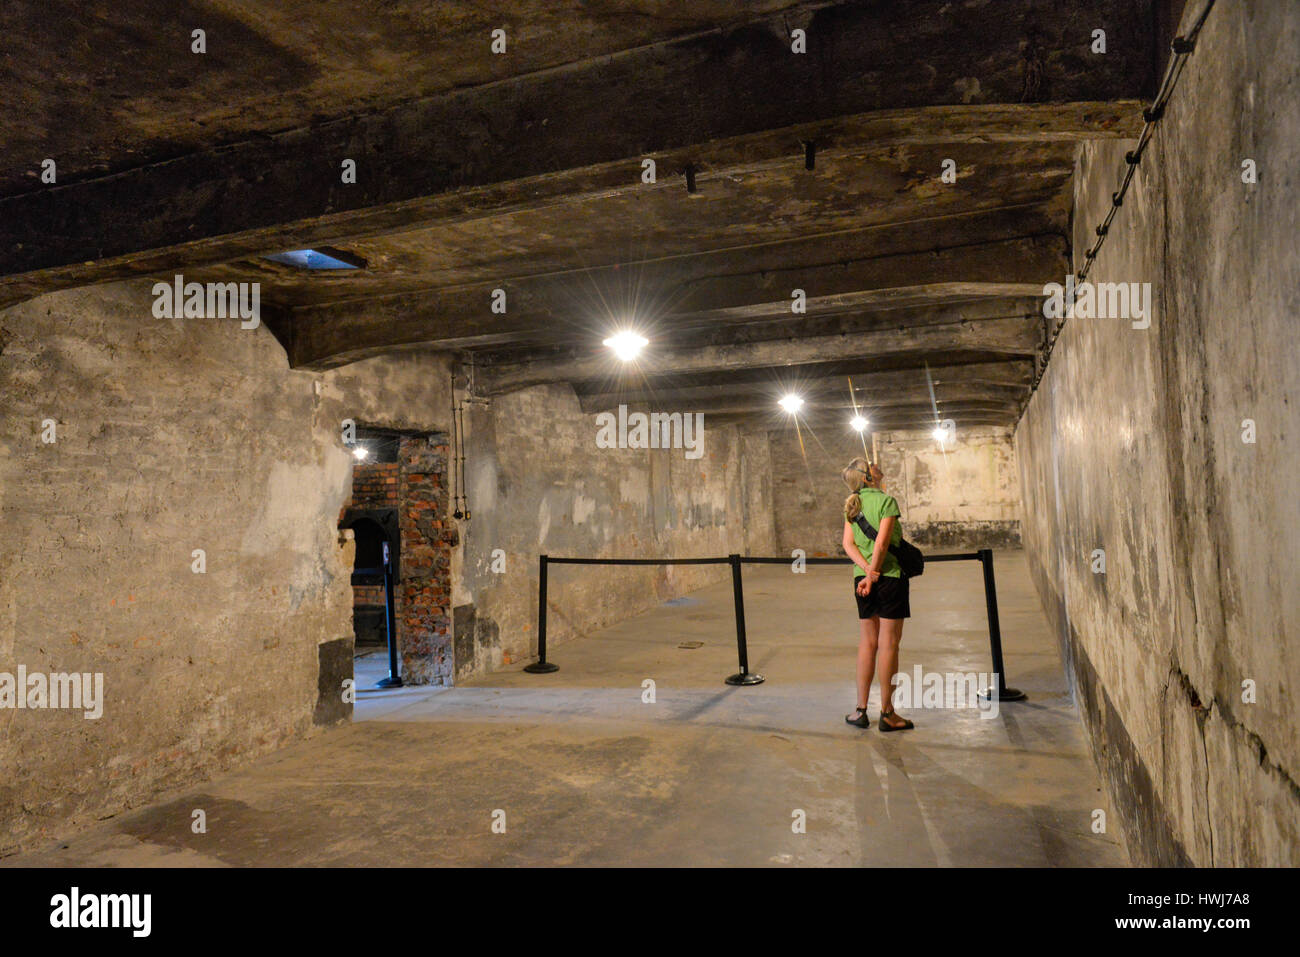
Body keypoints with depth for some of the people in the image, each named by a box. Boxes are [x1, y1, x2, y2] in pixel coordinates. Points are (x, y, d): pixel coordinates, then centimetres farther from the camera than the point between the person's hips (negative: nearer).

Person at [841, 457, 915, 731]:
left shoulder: (852, 504, 10)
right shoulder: (887, 501, -9)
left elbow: (848, 544, 2)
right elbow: (882, 543, -17)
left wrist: (866, 570, -8)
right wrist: (873, 574, -11)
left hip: (862, 577, 6)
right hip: (890, 574, -6)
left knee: (867, 642, 12)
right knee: (889, 642, 0)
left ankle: (861, 710, 15)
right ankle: (887, 713, 6)